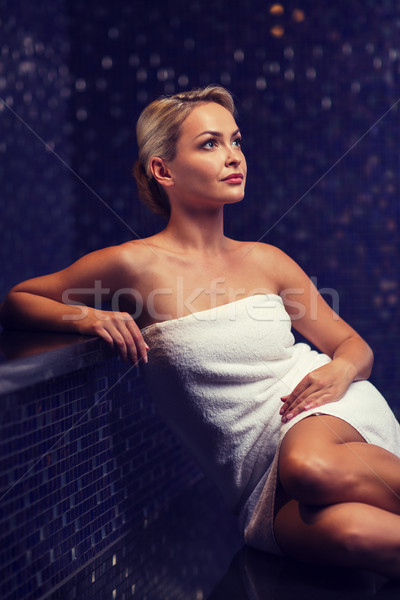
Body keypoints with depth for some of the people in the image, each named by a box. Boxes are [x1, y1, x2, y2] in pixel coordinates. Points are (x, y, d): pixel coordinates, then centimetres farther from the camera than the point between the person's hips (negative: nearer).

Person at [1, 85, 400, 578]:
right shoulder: (136, 264, -3)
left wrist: (340, 370, -8)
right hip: (262, 489, -1)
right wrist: (89, 317, -15)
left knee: (308, 466, -38)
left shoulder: (266, 261, 8)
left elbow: (354, 344, 17)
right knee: (338, 528, -36)